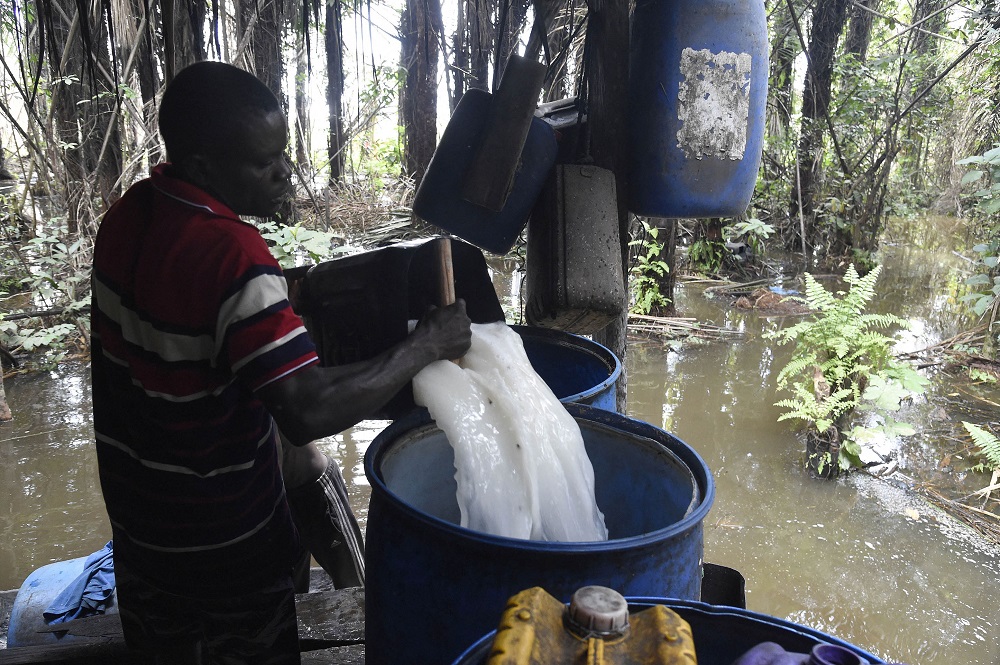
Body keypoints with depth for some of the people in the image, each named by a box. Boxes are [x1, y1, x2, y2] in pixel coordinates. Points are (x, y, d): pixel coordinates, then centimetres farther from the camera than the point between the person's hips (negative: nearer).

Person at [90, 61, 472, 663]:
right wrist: (426, 344, -31)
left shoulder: (130, 212, -5)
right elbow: (309, 412, -39)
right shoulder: (231, 257, -33)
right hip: (218, 536, -7)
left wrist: (282, 290, 1)